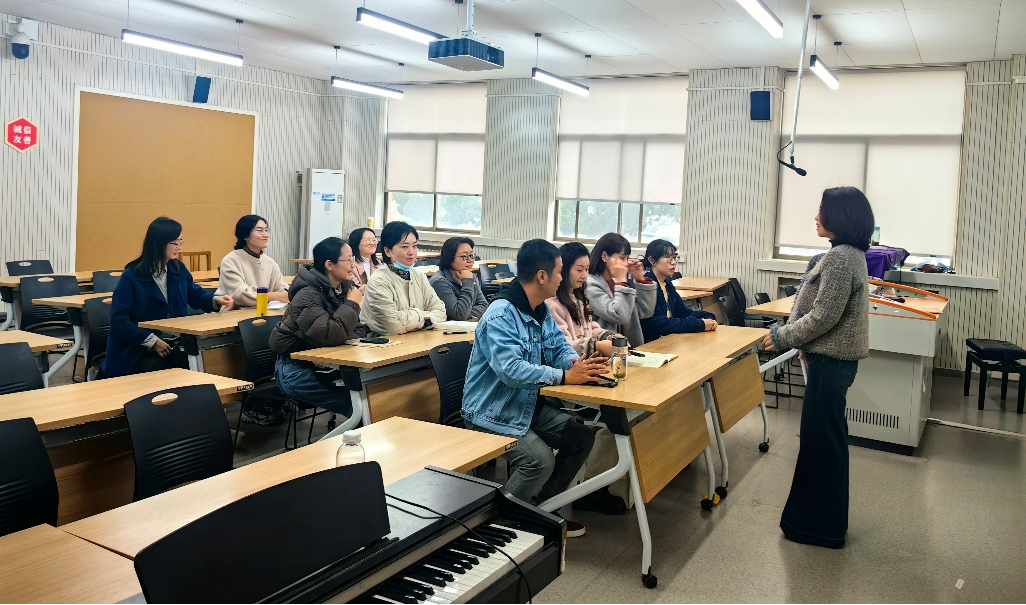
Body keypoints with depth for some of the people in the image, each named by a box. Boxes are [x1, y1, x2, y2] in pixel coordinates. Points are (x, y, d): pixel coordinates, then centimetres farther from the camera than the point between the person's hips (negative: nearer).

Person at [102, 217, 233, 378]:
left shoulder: (178, 269, 7)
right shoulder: (131, 277, -11)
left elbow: (195, 294, 22)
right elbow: (119, 319, -13)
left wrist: (216, 300, 0)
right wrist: (152, 341, -18)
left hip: (174, 345, 5)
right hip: (137, 351, -4)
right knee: (161, 371, -30)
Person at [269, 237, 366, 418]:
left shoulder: (345, 287, 3)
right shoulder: (307, 296, -21)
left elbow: (359, 330, 8)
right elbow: (329, 336, -33)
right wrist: (351, 305, -22)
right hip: (296, 370, -6)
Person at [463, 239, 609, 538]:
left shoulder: (541, 309, 6)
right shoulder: (501, 314, -25)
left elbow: (559, 347, 8)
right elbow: (510, 370, -35)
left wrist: (579, 363, -16)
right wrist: (565, 376, -32)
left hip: (529, 403, 9)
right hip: (493, 412, -9)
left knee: (581, 437, 4)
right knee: (540, 459, -25)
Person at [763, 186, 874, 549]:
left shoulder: (841, 257, -21)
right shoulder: (850, 254, 11)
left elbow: (823, 316, -23)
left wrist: (782, 337, -13)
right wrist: (801, 340, 19)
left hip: (830, 361, -11)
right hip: (832, 357, 11)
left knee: (821, 440, 0)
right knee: (826, 437, 19)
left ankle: (821, 527, 13)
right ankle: (822, 515, 32)